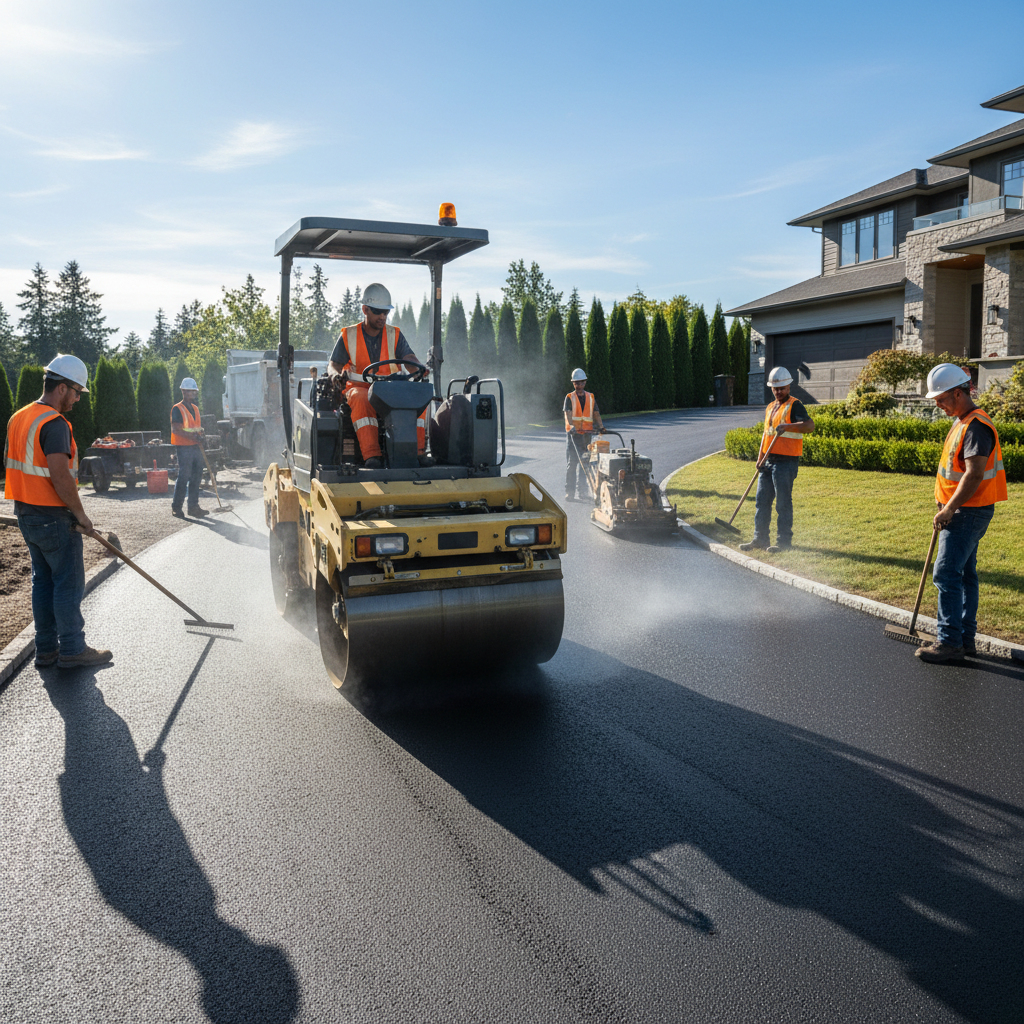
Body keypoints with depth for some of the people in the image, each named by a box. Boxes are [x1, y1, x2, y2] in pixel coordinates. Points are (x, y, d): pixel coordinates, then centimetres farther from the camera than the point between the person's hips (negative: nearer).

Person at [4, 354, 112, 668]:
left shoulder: (19, 417, 11)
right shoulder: (54, 423, -19)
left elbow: (20, 466, 16)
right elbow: (60, 476, -26)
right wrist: (81, 514, -15)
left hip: (27, 513, 9)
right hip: (54, 518, -9)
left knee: (43, 580, 15)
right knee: (69, 582, 1)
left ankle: (46, 649, 22)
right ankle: (72, 649, 8)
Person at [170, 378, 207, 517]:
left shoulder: (195, 408, 18)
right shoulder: (177, 409, -7)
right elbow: (175, 429, -15)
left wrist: (199, 436, 3)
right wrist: (191, 436, -23)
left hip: (195, 447, 8)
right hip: (184, 447, -8)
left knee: (196, 477, 9)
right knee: (183, 477, -8)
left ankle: (193, 507, 16)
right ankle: (176, 507, -1)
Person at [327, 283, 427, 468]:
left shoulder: (395, 335, 10)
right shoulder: (348, 336, 6)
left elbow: (411, 359, -3)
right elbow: (333, 364, 3)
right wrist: (336, 375, -24)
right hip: (359, 387, -2)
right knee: (361, 400, -40)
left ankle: (417, 451, -34)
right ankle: (371, 456, -48)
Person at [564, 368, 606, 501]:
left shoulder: (591, 397, 14)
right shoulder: (569, 398, 4)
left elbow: (596, 413, 11)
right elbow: (568, 413, -11)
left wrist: (600, 426, -6)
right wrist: (572, 425, -29)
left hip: (586, 434, 3)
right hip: (573, 434, -3)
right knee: (571, 463, -5)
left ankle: (583, 491, 7)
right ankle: (569, 492, -3)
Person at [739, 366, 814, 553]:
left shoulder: (794, 406, -7)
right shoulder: (770, 408, 18)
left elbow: (810, 425, -22)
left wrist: (787, 426, -36)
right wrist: (760, 458, 11)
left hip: (786, 462, -8)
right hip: (768, 461, 8)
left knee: (783, 503, -3)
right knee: (762, 501, 10)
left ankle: (784, 541, 5)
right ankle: (760, 539, 18)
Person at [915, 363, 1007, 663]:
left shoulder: (976, 426, -19)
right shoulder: (961, 422, 15)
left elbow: (974, 475, -26)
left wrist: (948, 510, -22)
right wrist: (945, 504, 16)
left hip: (969, 512, -11)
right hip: (962, 511, 11)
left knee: (946, 574, -10)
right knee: (965, 574, 13)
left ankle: (950, 641, -6)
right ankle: (966, 638, 21)